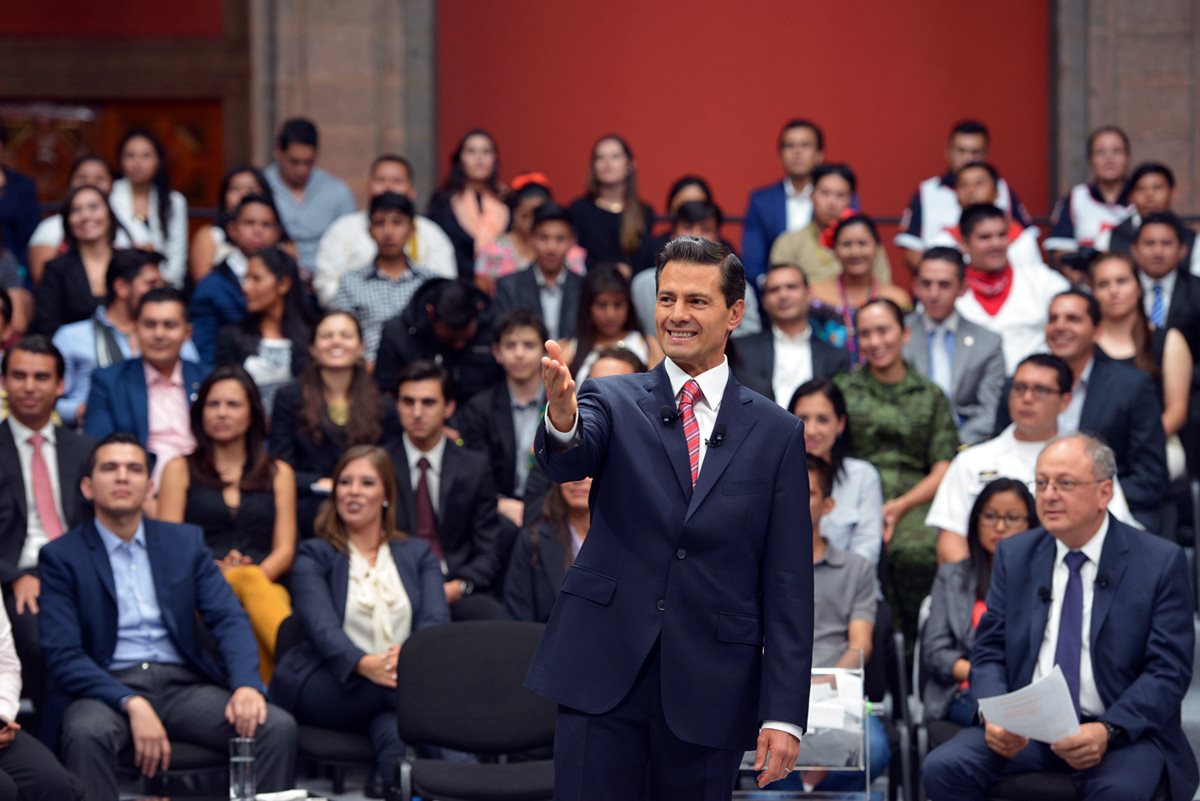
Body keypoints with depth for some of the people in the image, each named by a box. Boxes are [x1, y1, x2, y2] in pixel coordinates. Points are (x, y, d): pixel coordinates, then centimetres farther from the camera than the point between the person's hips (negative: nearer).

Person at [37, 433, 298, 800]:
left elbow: (229, 619, 5)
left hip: (183, 685, 3)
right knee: (86, 733, -39)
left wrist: (247, 685, -17)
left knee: (278, 727, -23)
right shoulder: (61, 556, 4)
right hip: (107, 688, -3)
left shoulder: (185, 542, 14)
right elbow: (63, 655, -7)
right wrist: (132, 705, -22)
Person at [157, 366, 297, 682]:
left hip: (265, 583, 1)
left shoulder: (278, 473, 24)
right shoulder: (180, 470, 20)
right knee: (249, 582, -38)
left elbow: (284, 550, 13)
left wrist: (256, 574, -11)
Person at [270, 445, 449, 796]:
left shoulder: (418, 554, 19)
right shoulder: (315, 555, 11)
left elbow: (436, 619, 0)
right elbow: (321, 626, -9)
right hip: (327, 686, -2)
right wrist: (365, 664, -33)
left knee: (392, 725, -40)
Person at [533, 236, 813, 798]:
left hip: (710, 687, 1)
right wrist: (561, 415, -42)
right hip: (603, 671, 0)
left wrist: (784, 714, -3)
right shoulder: (613, 401, 5)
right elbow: (568, 461, -18)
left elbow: (787, 583, 3)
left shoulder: (776, 434, 6)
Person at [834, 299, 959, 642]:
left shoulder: (931, 396, 19)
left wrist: (900, 506, -7)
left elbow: (943, 470, 11)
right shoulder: (842, 389, 19)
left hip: (913, 506, 0)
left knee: (916, 553, -36)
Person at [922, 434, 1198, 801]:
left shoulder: (1160, 563, 0)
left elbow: (1168, 671, -5)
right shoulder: (1014, 555, 11)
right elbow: (989, 651, 10)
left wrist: (1109, 731, -21)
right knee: (943, 768, -24)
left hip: (1122, 733, -3)